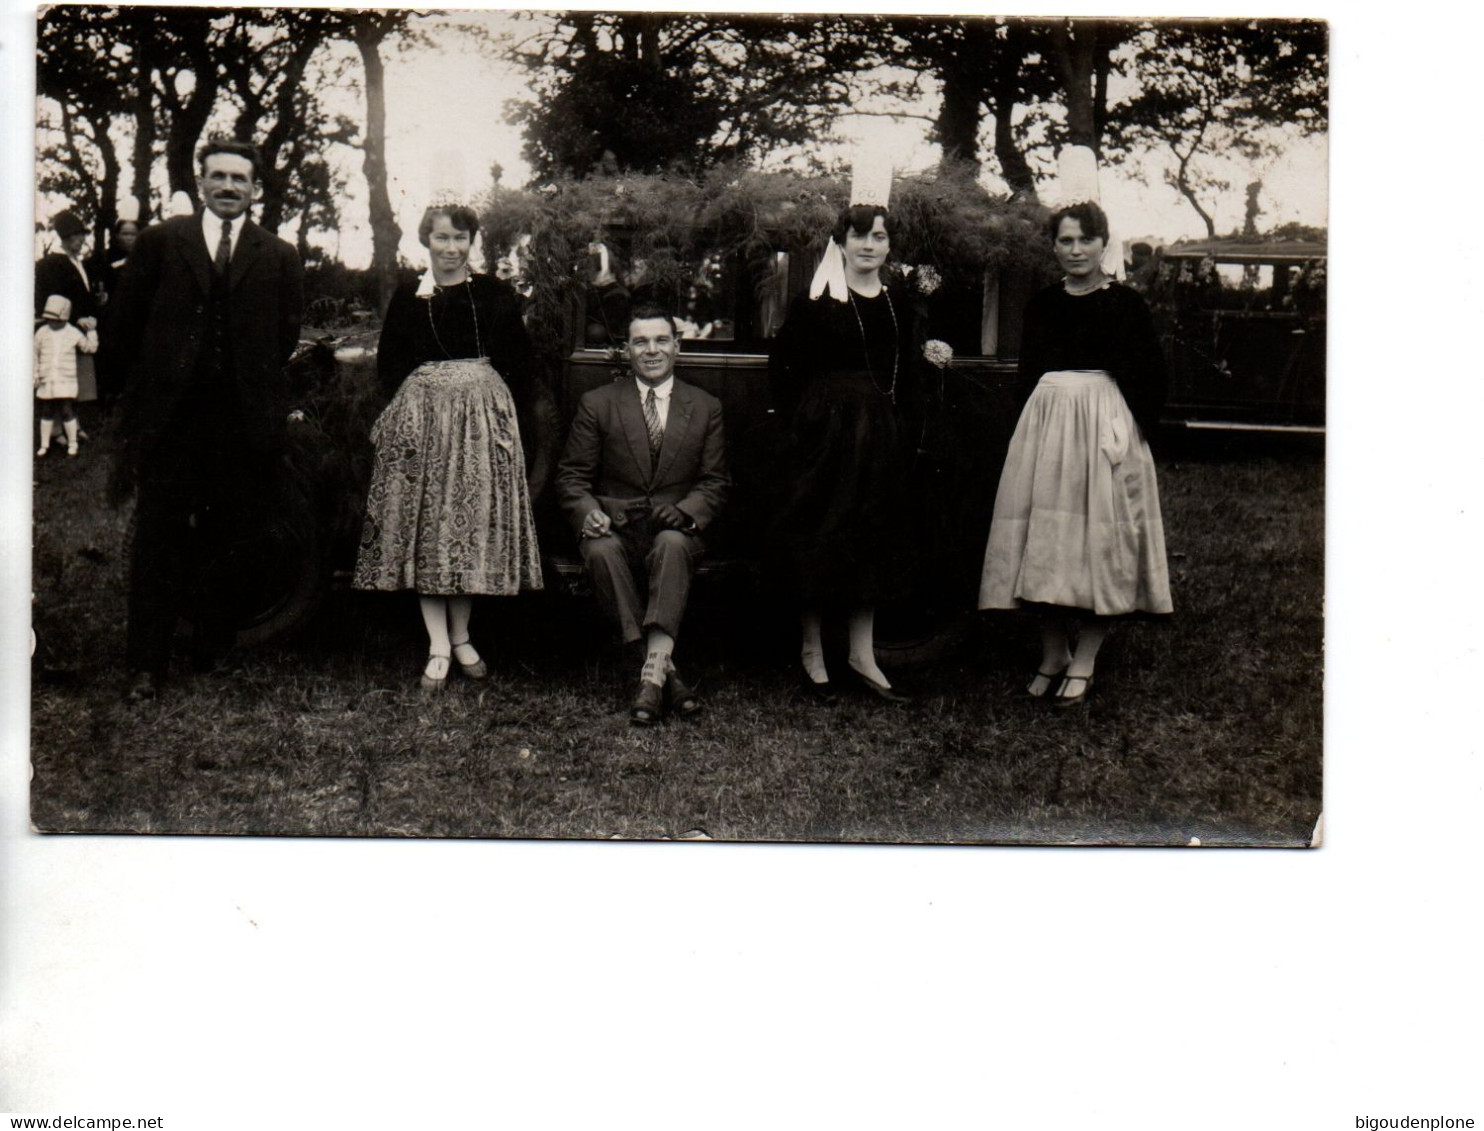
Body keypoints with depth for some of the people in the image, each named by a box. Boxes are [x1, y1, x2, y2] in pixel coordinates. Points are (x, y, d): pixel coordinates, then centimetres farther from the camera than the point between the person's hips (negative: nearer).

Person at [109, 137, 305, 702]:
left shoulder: (279, 258, 9)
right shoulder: (159, 243, 7)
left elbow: (285, 336, 10)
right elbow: (127, 326, 8)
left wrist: (256, 388, 8)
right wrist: (149, 387, 8)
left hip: (245, 419, 1)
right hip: (169, 416, -1)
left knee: (232, 543, 5)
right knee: (158, 539, 0)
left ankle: (212, 647, 18)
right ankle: (147, 664, 4)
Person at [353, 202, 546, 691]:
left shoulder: (495, 294, 4)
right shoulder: (407, 296, 5)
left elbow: (520, 363, 5)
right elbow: (388, 364, 10)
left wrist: (513, 415, -3)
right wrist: (415, 405, -1)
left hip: (484, 414, 0)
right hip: (420, 414, 0)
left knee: (475, 523, 4)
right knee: (423, 523, -2)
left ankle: (461, 637, 17)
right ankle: (438, 647, 3)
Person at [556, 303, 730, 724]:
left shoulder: (705, 407, 12)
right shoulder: (597, 403, 9)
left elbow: (716, 482, 8)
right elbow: (571, 476, 6)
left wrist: (685, 511, -14)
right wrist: (589, 513, -16)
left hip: (676, 529, 0)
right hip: (615, 526, 0)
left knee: (672, 544, -36)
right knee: (601, 551, -34)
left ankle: (653, 670, -44)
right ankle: (666, 670, -35)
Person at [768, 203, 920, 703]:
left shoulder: (898, 306, 10)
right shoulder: (815, 303, -5)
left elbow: (906, 378, 15)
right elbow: (781, 365, -4)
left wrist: (903, 435, 7)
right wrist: (800, 418, -8)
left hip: (881, 437, 5)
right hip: (826, 431, -5)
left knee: (876, 540, 8)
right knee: (820, 539, 1)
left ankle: (863, 655, 16)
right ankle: (811, 651, 13)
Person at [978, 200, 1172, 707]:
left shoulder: (1125, 304, -1)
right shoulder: (1042, 304, 10)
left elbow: (1149, 377, -2)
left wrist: (1129, 431, -11)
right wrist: (1033, 425, 8)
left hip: (1105, 423, -4)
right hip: (1044, 420, 4)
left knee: (1099, 538, -2)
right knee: (1045, 541, 4)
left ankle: (1083, 662, 6)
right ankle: (1053, 654, 15)